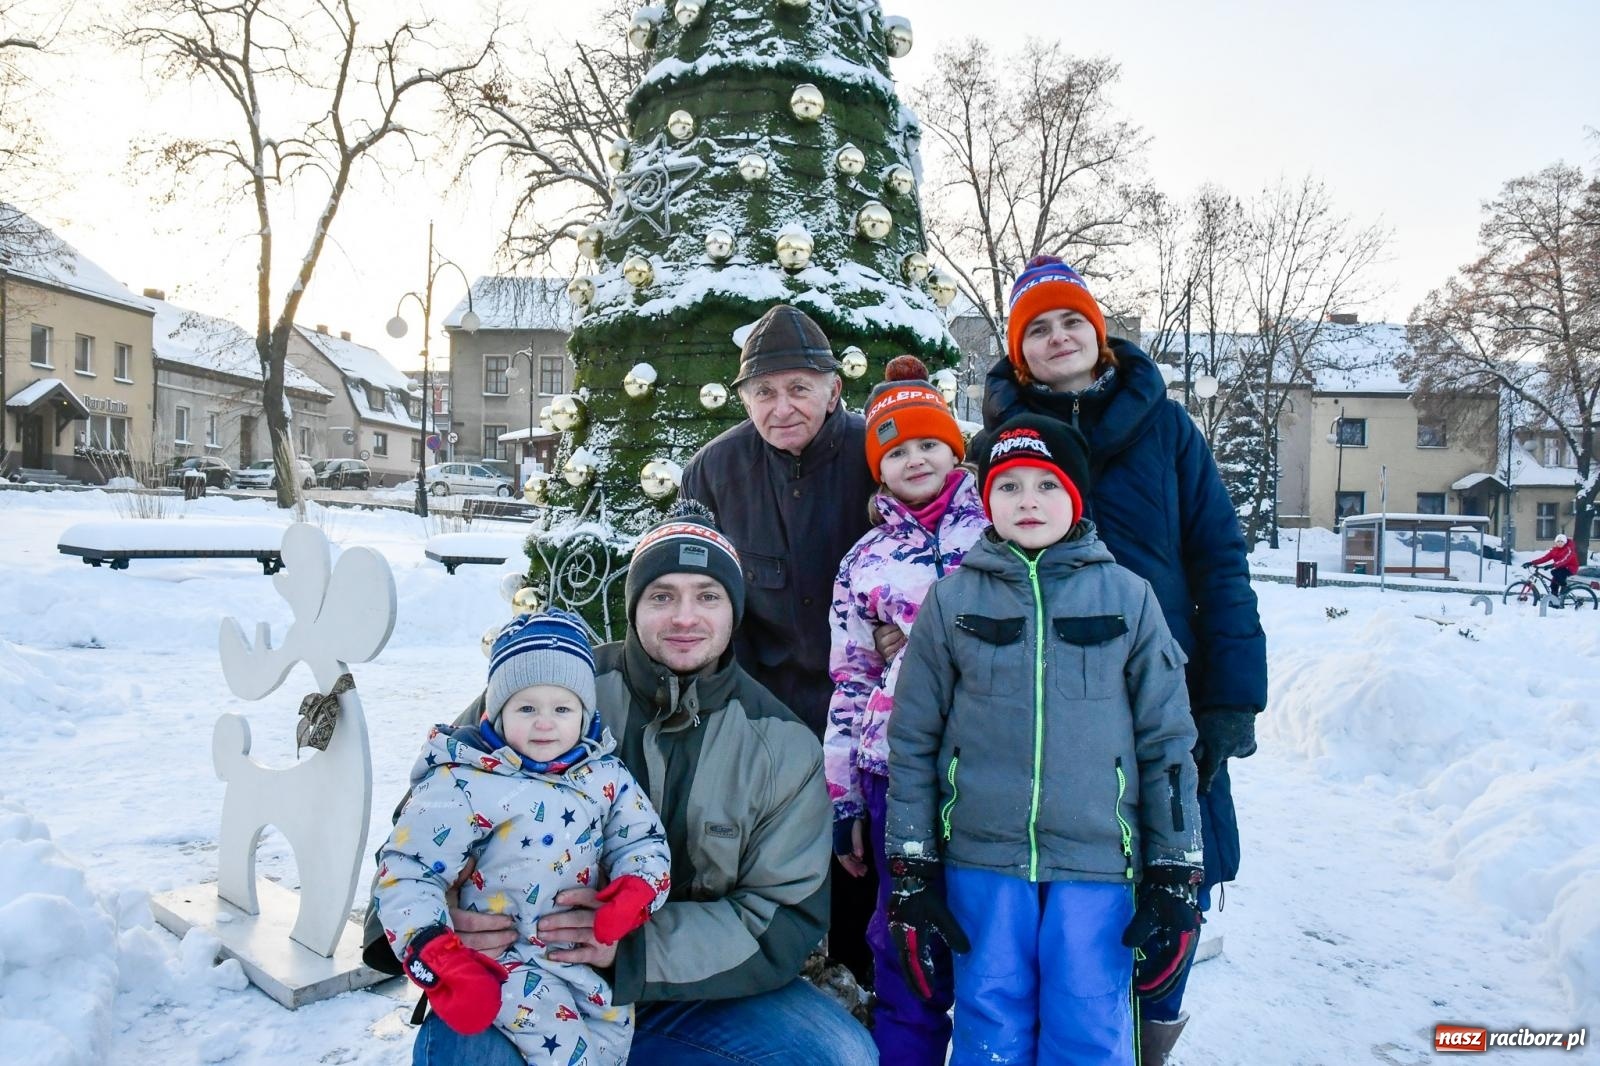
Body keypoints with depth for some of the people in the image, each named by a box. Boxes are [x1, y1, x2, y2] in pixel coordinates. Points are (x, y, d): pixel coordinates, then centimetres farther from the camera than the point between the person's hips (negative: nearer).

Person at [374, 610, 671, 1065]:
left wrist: (636, 891, -18)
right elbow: (405, 873, -11)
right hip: (506, 959, -5)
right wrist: (441, 965, -21)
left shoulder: (606, 775, 2)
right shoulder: (464, 784, -13)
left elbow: (643, 841, 5)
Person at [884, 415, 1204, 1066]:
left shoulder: (1127, 597, 2)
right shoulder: (951, 601, 2)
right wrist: (911, 872, 2)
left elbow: (1168, 740, 4)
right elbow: (912, 739, 4)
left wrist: (1176, 878, 3)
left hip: (1098, 865, 0)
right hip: (981, 863, 1)